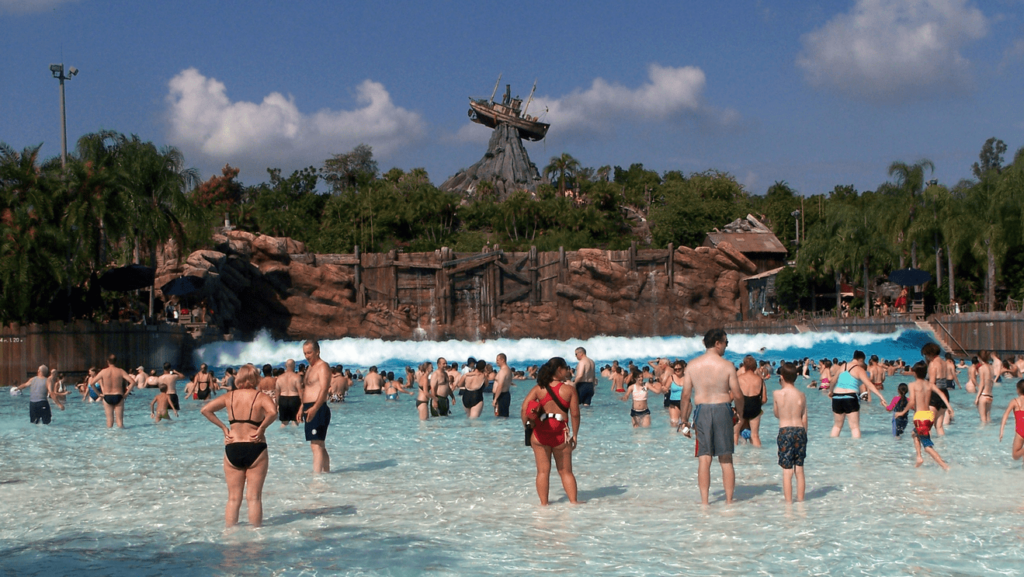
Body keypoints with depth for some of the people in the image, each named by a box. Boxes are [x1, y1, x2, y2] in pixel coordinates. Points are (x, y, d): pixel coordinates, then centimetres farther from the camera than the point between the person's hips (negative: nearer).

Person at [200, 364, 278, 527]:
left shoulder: (229, 396, 6)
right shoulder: (261, 397, -4)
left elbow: (205, 410, 2)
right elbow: (273, 412, -24)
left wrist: (224, 427, 4)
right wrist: (261, 428, -11)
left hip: (232, 449, 2)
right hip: (255, 449, -2)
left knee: (233, 498, 11)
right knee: (254, 497, 4)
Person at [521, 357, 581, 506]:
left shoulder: (538, 389, 3)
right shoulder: (570, 389, -3)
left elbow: (524, 409, -6)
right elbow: (575, 414, -4)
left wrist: (527, 426, 4)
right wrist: (575, 435, 5)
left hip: (540, 433, 1)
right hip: (560, 434, -1)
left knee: (543, 471, 7)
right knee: (566, 471, 12)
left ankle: (544, 503, 8)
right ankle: (573, 501, 11)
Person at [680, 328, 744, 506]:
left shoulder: (692, 365, 0)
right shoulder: (727, 366, -6)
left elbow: (686, 394, 0)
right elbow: (737, 395, -4)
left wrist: (684, 418, 9)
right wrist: (740, 412, 13)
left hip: (702, 411, 1)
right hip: (722, 410, -1)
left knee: (704, 459, 4)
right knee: (726, 460, 8)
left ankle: (704, 502, 3)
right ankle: (729, 500, 11)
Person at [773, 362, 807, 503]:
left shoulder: (777, 394, -7)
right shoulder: (801, 395, 1)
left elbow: (776, 414, 7)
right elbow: (804, 418, 6)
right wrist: (803, 435, 16)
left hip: (785, 432, -3)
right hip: (800, 431, 3)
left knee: (787, 470, 0)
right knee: (799, 469, 12)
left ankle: (788, 501, 1)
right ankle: (800, 499, 18)